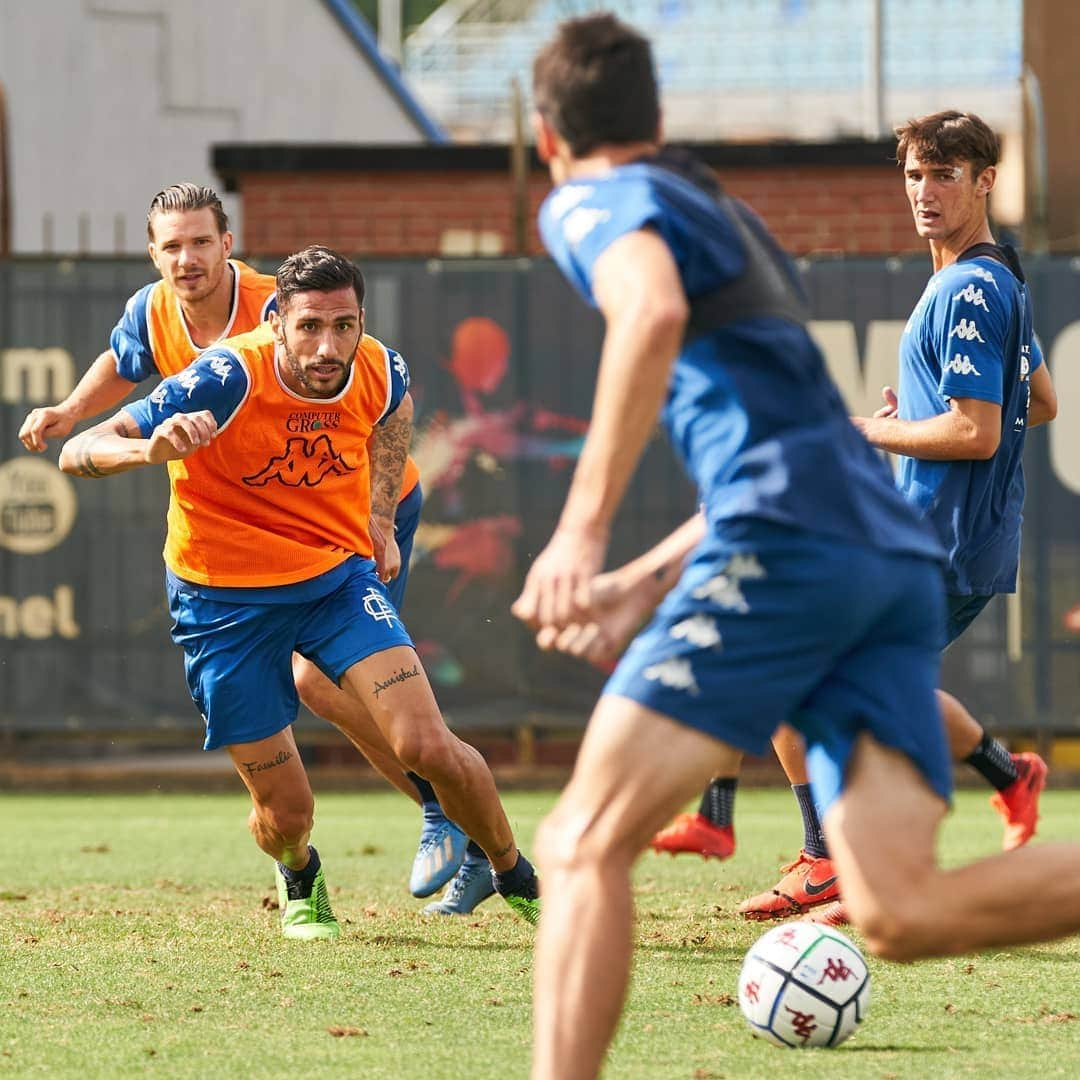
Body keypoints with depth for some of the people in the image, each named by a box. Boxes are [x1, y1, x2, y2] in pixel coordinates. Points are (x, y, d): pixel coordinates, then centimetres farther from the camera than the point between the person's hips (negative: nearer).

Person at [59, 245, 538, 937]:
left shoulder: (381, 373, -12)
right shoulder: (227, 379, -26)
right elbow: (77, 455, -30)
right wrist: (152, 447, -50)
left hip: (339, 576, 3)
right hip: (226, 599, -2)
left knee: (428, 746, -17)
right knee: (286, 814, 0)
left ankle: (517, 878, 10)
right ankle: (300, 880, 39)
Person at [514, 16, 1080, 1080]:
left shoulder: (595, 204, 7)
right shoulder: (730, 223, 33)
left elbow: (653, 314, -18)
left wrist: (582, 530, -20)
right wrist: (644, 585, 39)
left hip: (784, 550, -7)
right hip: (897, 561, 7)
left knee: (584, 843, -6)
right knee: (900, 911, -8)